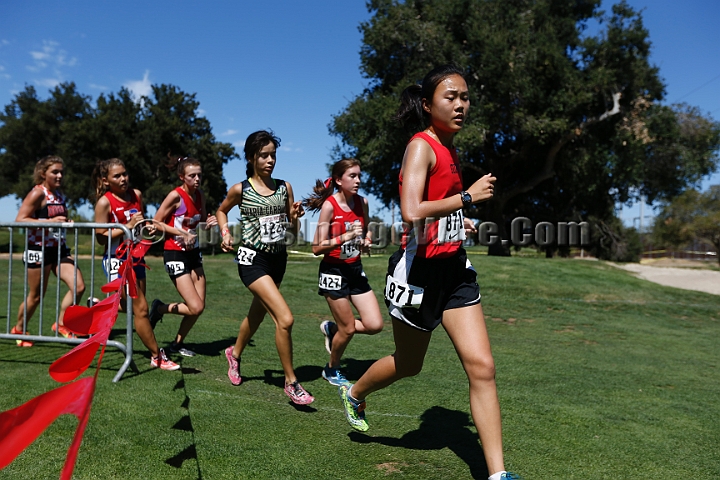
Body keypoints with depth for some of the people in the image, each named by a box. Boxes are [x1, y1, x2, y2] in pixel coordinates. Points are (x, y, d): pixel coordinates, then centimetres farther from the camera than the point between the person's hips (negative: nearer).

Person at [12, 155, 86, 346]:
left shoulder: (59, 194, 11)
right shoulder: (38, 193, -12)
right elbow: (20, 219, -19)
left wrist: (66, 221, 6)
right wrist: (50, 221, -26)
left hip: (59, 249, 7)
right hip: (39, 250, -7)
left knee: (78, 286, -6)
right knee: (36, 296, 5)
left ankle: (60, 323, 11)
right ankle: (19, 329, 28)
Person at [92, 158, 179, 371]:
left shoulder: (136, 195, 5)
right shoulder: (104, 202, -13)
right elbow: (101, 237, -15)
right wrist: (128, 226, -23)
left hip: (136, 256, 7)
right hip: (116, 260, -7)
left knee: (132, 307, 15)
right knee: (140, 308, -6)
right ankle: (157, 357, 4)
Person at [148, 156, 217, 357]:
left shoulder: (200, 195, 4)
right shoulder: (176, 196, -16)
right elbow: (156, 223, -11)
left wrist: (209, 223, -4)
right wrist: (182, 234, -18)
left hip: (193, 253, 7)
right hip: (175, 255, -7)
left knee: (200, 306, 4)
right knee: (195, 308, -12)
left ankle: (177, 344, 23)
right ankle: (159, 308, 14)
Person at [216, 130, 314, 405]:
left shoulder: (285, 187, 3)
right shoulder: (240, 189, -5)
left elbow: (291, 225, 11)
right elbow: (221, 211, 13)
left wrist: (295, 216, -11)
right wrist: (225, 234, -3)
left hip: (278, 258, 5)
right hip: (253, 259, -5)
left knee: (257, 313, 22)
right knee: (285, 319, -18)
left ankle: (235, 353, 50)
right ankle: (291, 382, -4)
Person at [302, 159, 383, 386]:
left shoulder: (362, 203, 1)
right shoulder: (329, 206, -15)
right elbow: (317, 248, -17)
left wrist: (366, 238, 0)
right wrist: (346, 237, -27)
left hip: (356, 270, 6)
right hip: (334, 271, -6)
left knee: (375, 325, -2)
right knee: (348, 329, 2)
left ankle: (332, 329, 25)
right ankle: (332, 369, 30)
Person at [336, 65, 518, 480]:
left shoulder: (448, 149, 12)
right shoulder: (422, 146, -15)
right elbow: (412, 212, -30)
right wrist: (467, 197, -21)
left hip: (455, 268, 7)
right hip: (420, 269, -7)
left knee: (482, 366, -2)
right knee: (408, 365, 14)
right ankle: (354, 393, 46)